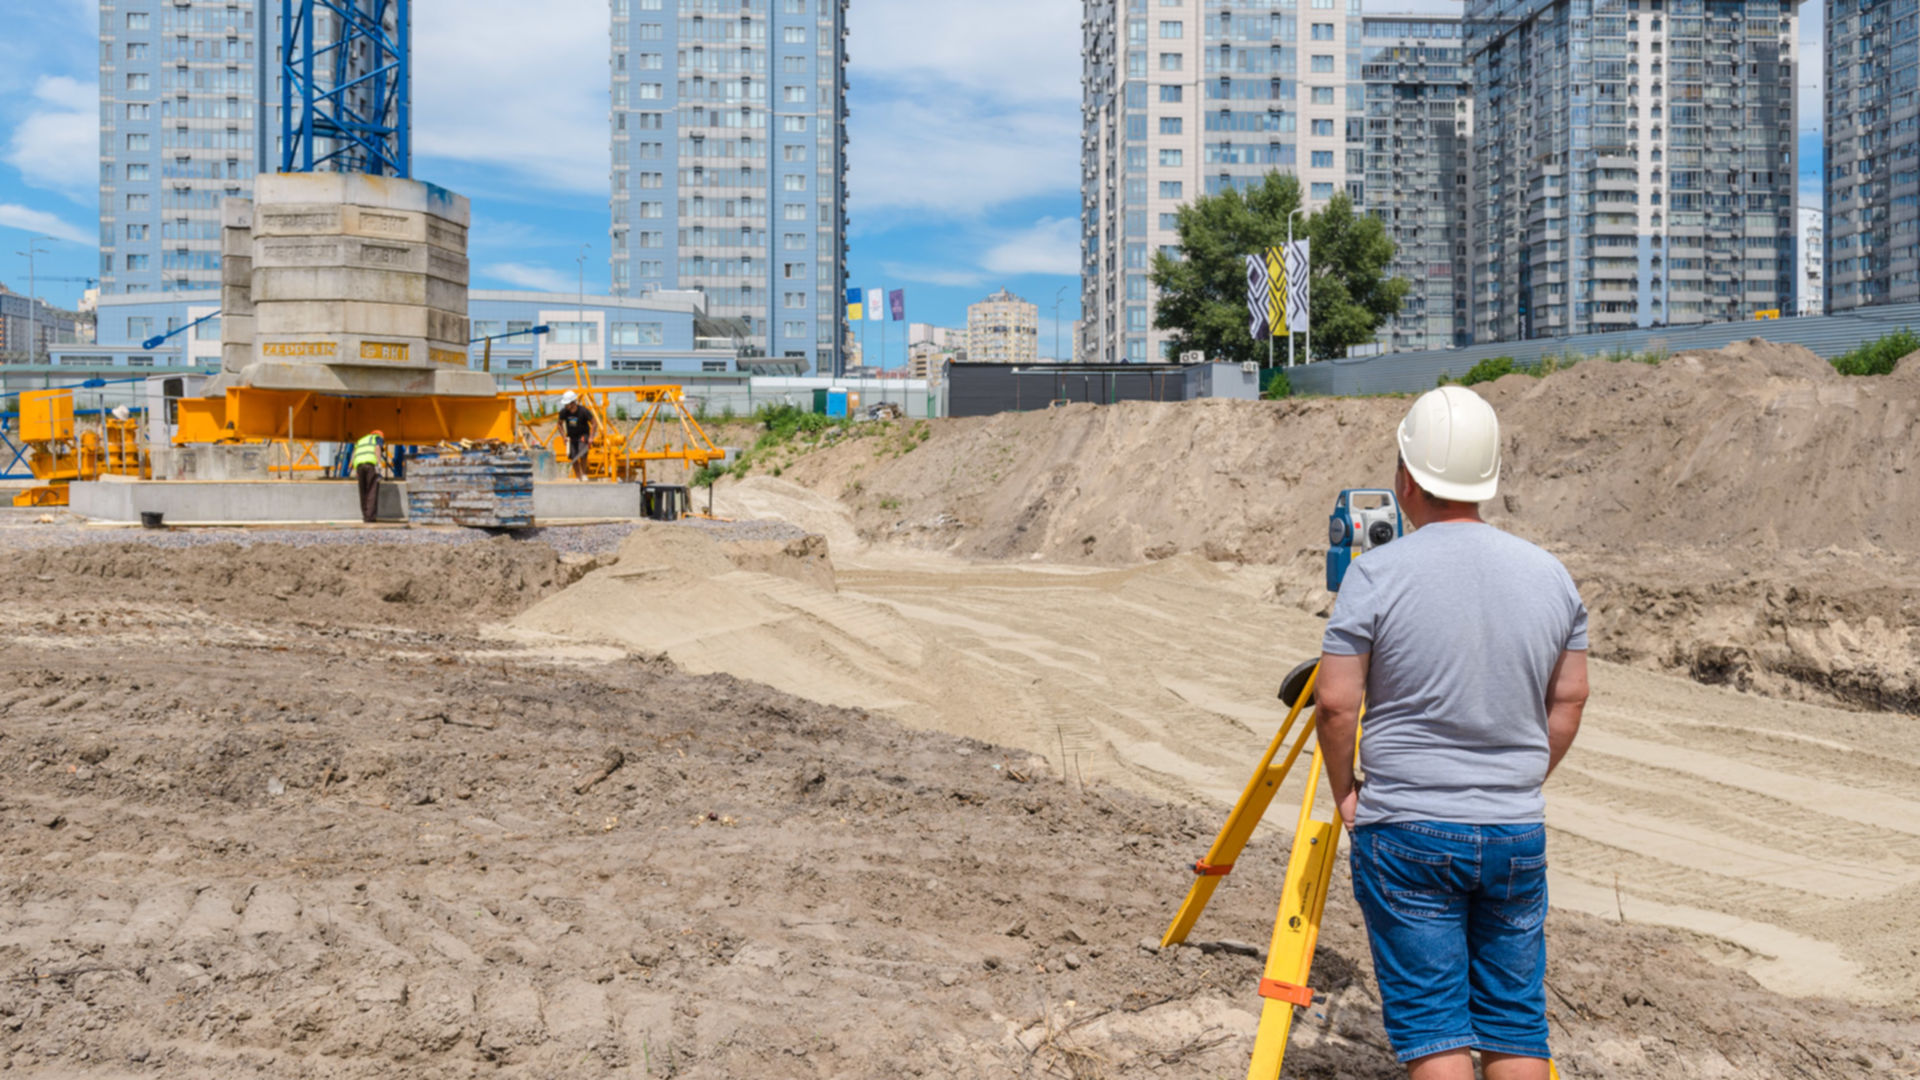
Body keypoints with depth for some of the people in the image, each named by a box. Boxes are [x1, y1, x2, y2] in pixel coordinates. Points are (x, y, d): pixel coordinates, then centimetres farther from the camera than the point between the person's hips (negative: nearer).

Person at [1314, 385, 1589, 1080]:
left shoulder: (1377, 575, -12)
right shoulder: (1550, 575, 3)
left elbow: (1336, 703, -11)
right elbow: (1569, 701, 8)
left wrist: (1345, 791, 4)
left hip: (1407, 832, -4)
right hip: (1518, 834, 4)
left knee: (1432, 1023, 3)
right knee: (1514, 1022, 14)